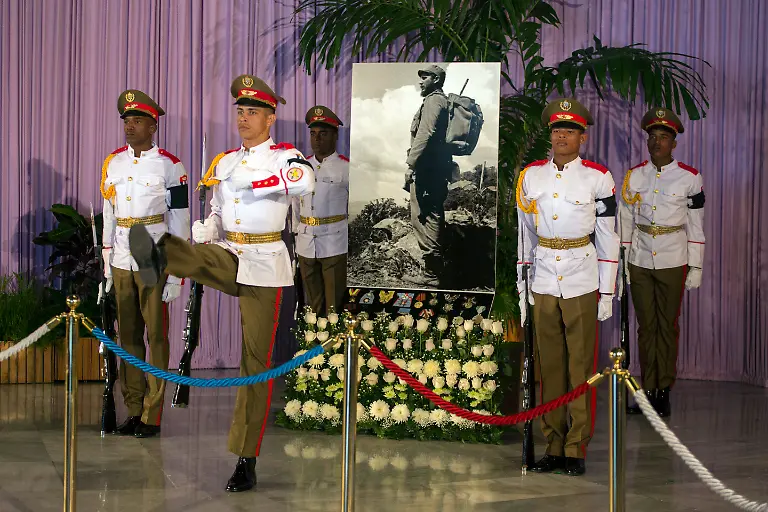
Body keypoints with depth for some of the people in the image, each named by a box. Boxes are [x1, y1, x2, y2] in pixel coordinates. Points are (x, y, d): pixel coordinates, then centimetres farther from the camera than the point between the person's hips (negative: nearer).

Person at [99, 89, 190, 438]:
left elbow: (180, 224, -6)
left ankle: (152, 417, 8)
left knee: (156, 337, 1)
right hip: (121, 263, 5)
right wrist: (107, 267, 11)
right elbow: (109, 217, 14)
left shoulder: (169, 166, -7)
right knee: (128, 336, 10)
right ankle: (133, 411, 19)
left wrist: (176, 277, -10)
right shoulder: (113, 163, 9)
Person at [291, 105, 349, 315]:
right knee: (313, 305, 12)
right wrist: (296, 233, 15)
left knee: (335, 306, -2)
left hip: (335, 245, -5)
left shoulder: (345, 168, -4)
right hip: (305, 245, 5)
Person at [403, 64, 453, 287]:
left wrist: (411, 164, -22)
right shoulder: (443, 101, 22)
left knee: (423, 219, -11)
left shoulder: (433, 100, -9)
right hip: (439, 168, 11)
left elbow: (425, 135, -21)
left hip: (427, 168, -11)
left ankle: (432, 274, -13)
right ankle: (436, 270, 17)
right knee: (434, 218, 13)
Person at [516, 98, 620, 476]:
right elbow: (525, 234, 12)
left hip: (582, 285, -3)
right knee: (550, 366, 7)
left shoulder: (598, 178, -2)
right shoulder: (531, 176, 6)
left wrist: (607, 294, -1)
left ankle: (577, 449, 8)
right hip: (544, 284, 3)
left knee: (581, 367, 1)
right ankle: (553, 447, 14)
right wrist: (522, 286, 10)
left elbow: (608, 239, 1)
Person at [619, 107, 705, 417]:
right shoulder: (634, 176, 4)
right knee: (646, 326, 7)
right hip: (640, 261, 2)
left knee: (668, 326, 4)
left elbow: (696, 226, 0)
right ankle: (648, 390, 14)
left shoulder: (690, 178, -3)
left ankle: (664, 391, 12)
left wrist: (695, 268, -1)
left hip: (672, 263, -2)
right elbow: (625, 223, 8)